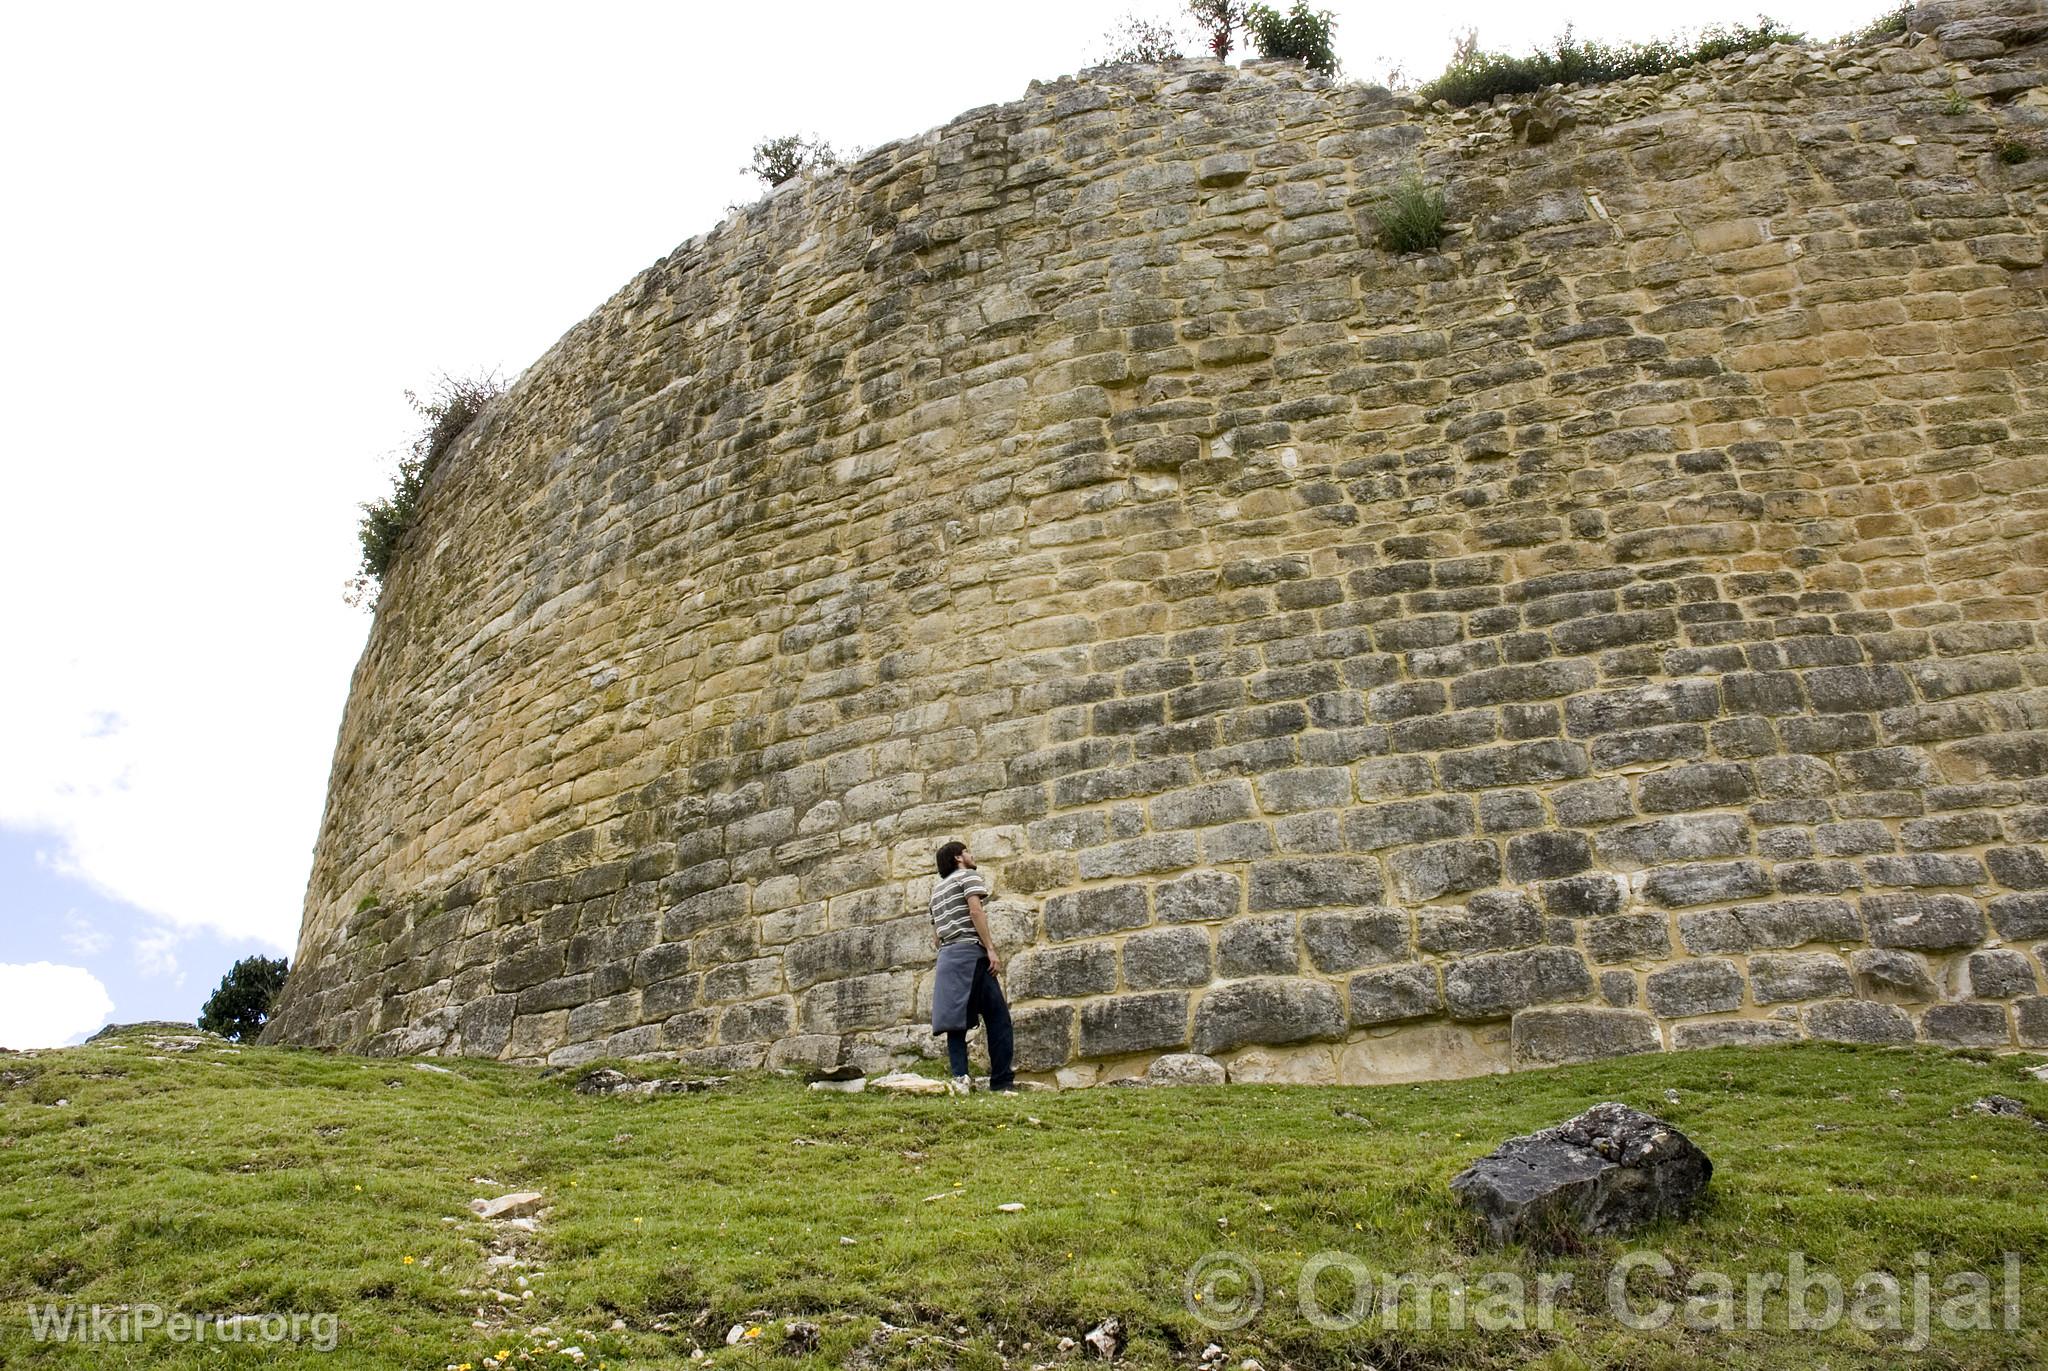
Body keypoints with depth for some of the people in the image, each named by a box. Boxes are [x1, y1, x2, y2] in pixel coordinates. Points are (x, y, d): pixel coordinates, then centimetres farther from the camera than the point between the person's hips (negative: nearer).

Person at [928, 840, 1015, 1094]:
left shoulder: (937, 888, 26)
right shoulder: (969, 876, 3)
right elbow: (976, 910, -13)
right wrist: (991, 949, -16)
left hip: (946, 956, 8)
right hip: (970, 952, -8)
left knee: (956, 1019, 1)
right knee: (998, 1017, -6)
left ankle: (960, 1077, -14)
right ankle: (1002, 1082, -11)